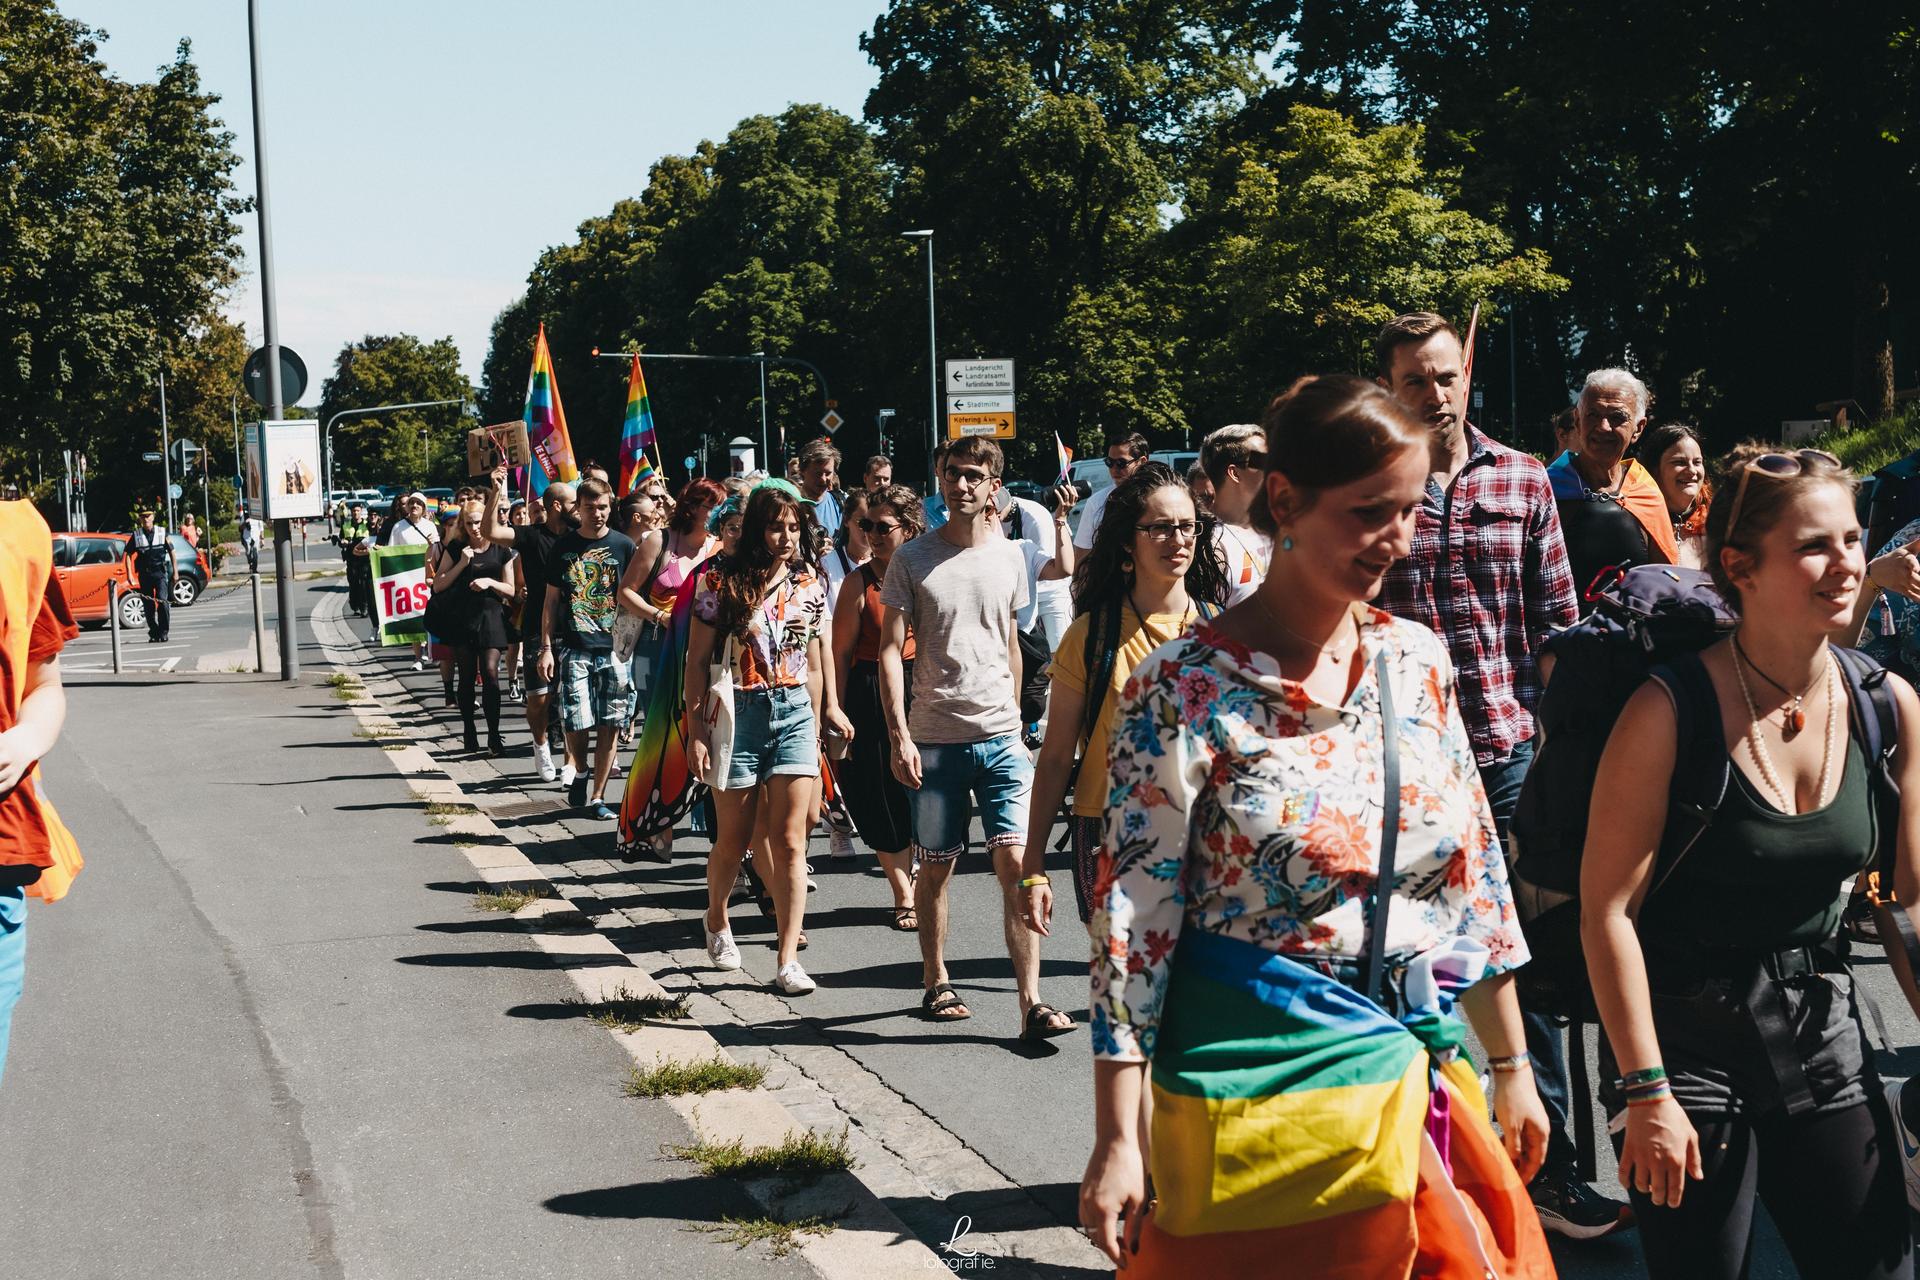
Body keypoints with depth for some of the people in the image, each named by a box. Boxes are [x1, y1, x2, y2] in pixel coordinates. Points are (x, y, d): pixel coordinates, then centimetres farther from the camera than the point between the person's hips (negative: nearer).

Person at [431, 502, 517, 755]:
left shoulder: (500, 551, 3)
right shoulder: (455, 549, 5)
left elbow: (510, 590, 6)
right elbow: (438, 585, 1)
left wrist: (490, 582, -12)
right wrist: (462, 564, -9)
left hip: (490, 618, -1)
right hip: (461, 618, 1)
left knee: (490, 673, -12)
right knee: (466, 676, 4)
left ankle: (494, 735, -10)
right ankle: (469, 732, 15)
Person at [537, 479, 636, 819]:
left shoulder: (623, 546, 3)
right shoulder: (564, 547, 6)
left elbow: (630, 595, 7)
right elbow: (552, 600, 9)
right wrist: (547, 647, 3)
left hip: (613, 647, 0)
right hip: (573, 647, 0)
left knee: (609, 724, 0)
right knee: (576, 720, -6)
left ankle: (597, 797, 9)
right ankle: (580, 772, 24)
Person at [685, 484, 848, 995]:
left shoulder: (809, 585, 5)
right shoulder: (722, 582, -6)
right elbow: (697, 661, -3)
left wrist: (820, 721, 13)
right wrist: (696, 729, -8)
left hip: (794, 712, 2)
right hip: (738, 713, -2)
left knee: (789, 842, -4)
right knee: (735, 839, 9)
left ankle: (787, 959, -2)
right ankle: (717, 921, 38)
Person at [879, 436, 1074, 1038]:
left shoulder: (1008, 556, 8)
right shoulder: (913, 558, -1)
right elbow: (891, 650, -3)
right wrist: (899, 734, -11)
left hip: (1001, 737, 1)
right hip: (935, 738, -1)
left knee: (1015, 861, -8)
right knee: (936, 865, 9)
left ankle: (1031, 1003, -8)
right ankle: (935, 982, 27)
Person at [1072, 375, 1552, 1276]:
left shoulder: (1416, 660, 4)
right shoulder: (1187, 686, -12)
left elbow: (1476, 870, 11)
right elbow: (1134, 915, -12)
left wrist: (1511, 1066, 13)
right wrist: (1117, 1142, -13)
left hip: (1421, 1080, 5)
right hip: (1264, 1097, -5)